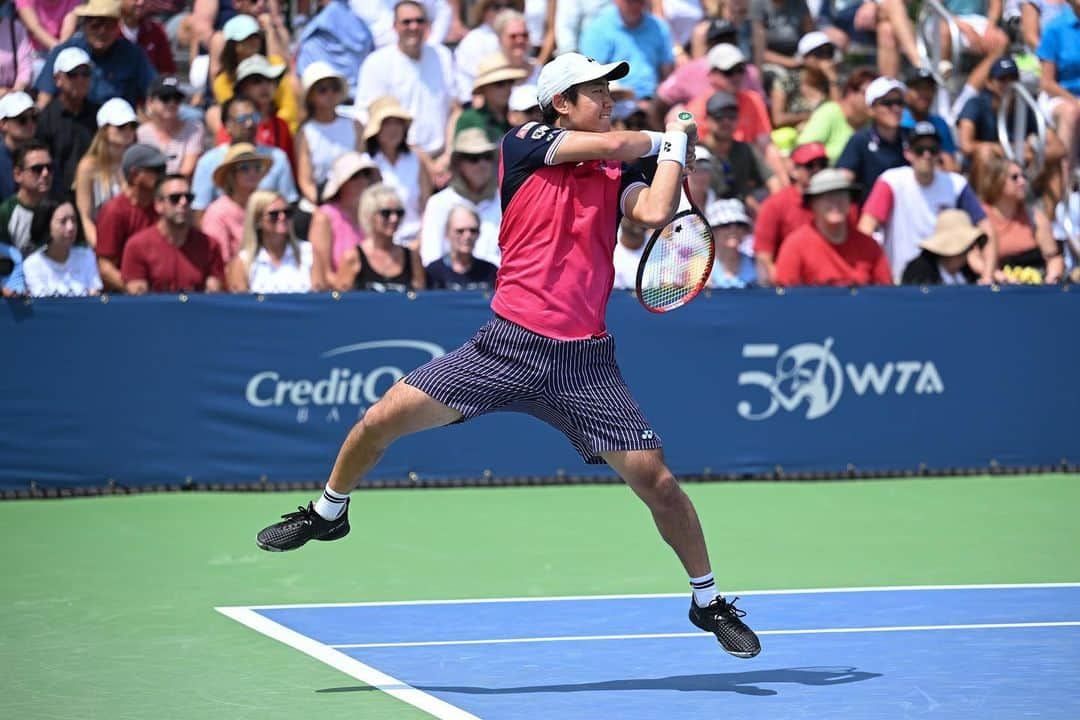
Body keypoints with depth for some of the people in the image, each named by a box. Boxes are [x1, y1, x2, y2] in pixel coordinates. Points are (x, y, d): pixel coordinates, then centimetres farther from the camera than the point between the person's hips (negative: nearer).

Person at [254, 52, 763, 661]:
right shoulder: (526, 145, 2)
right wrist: (667, 138, 8)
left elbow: (656, 213, -13)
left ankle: (709, 600, 14)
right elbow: (611, 144, -9)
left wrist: (675, 152, 0)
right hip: (509, 342, -1)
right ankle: (329, 513, 22)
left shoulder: (622, 173, 8)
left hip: (583, 360, 1)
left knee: (654, 476, -6)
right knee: (384, 418, -7)